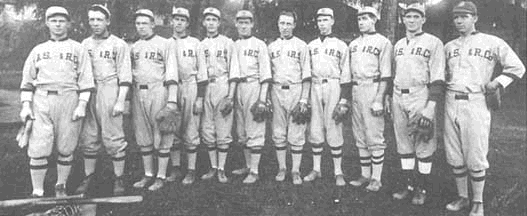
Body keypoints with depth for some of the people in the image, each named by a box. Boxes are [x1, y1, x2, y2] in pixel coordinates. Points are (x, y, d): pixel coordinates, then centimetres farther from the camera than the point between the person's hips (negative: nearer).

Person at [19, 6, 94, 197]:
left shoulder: (78, 49, 7)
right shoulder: (38, 50, 14)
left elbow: (86, 80, 1)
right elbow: (27, 80, 14)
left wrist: (82, 105, -8)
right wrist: (25, 105, 3)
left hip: (69, 100, -1)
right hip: (41, 102, 2)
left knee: (66, 149, 4)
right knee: (38, 150, -4)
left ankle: (61, 187, 21)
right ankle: (37, 192, 7)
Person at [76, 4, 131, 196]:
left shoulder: (119, 45, -1)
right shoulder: (85, 44, 14)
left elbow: (125, 75, -6)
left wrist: (120, 101, -13)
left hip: (109, 92, -5)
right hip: (87, 93, 5)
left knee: (113, 138, -2)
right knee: (88, 138, 9)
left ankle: (118, 179, 9)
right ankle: (88, 176, 21)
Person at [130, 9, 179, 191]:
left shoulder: (164, 45, -1)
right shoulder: (133, 47, 16)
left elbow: (172, 74, -8)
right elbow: (129, 74, 19)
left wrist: (172, 100, -16)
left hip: (159, 92, -5)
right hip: (138, 93, 6)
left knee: (162, 136, -1)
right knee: (143, 137, 9)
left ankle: (161, 177, 9)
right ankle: (148, 175, 20)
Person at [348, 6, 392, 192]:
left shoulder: (383, 42, -3)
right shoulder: (353, 44, 17)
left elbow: (385, 74, -9)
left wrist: (379, 100, -16)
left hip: (373, 89, -7)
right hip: (355, 91, 7)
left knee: (374, 137, -4)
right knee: (360, 137, 10)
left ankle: (376, 179, 5)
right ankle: (365, 175, 21)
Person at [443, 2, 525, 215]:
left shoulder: (493, 43, 1)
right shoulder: (449, 46, 13)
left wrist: (495, 84, -8)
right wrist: (445, 85, 10)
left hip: (475, 104, -4)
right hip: (451, 103, 4)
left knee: (475, 158, -1)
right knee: (455, 157, 8)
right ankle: (462, 197, 23)